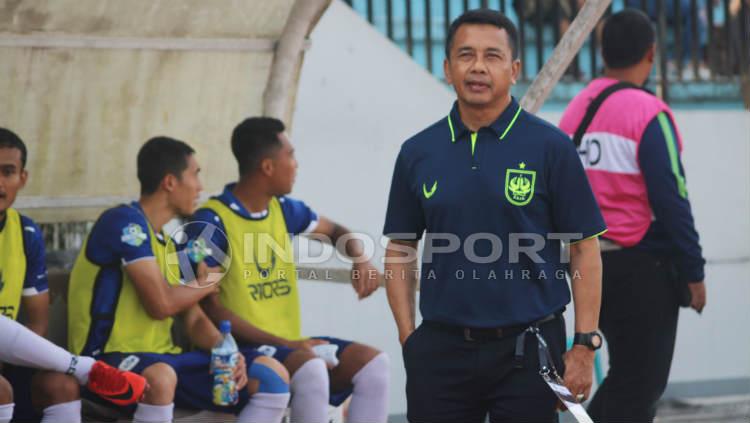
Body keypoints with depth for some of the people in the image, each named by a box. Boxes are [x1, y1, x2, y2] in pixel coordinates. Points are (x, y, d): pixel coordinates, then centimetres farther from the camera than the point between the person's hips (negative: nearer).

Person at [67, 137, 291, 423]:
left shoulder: (170, 244, 17)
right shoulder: (124, 222, -11)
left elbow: (193, 320, 15)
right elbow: (161, 304, -20)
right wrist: (206, 285, 2)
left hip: (165, 358, 9)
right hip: (109, 362, -9)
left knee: (272, 375, -1)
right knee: (160, 377, -42)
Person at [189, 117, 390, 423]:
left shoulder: (282, 210, 10)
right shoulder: (212, 221, -11)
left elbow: (335, 231, 29)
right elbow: (210, 305, -15)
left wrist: (360, 259, 4)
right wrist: (282, 343, -23)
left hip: (289, 344, 7)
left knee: (372, 362, -12)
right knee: (311, 368, -34)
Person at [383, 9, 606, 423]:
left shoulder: (550, 147, -3)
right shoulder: (418, 152, 6)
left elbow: (584, 249, -2)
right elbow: (400, 250, 13)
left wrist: (583, 346, -8)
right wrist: (408, 338, 3)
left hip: (526, 348, -3)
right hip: (440, 350, 3)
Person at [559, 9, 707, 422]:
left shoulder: (576, 109, 7)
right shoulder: (648, 114, -13)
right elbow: (671, 200, -16)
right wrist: (693, 273, -10)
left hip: (591, 263, 7)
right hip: (642, 265, -7)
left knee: (624, 376, 19)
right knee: (641, 387, 1)